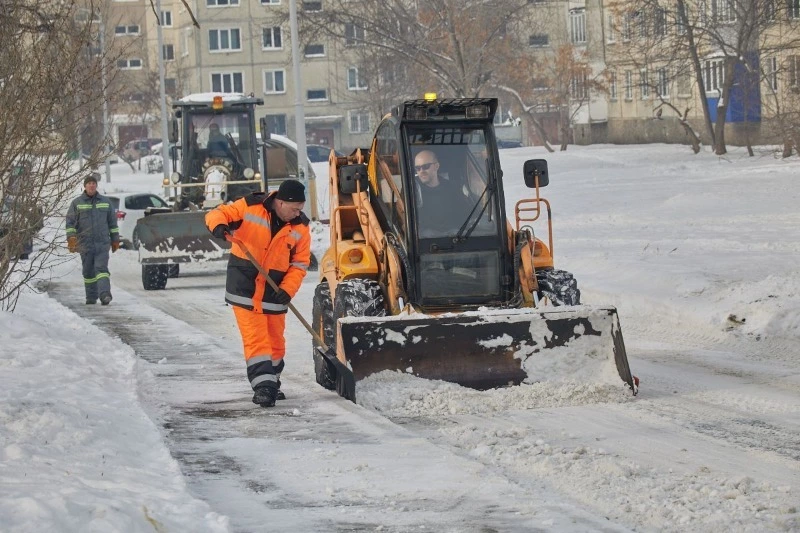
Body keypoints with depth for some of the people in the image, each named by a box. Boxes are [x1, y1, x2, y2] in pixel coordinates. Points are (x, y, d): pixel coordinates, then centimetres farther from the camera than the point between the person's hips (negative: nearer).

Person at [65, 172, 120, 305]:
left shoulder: (106, 202, 11)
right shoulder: (77, 203, 6)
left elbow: (112, 223, 16)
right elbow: (70, 222, 2)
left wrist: (115, 240, 14)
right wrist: (71, 239, -10)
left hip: (102, 243, 0)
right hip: (85, 243, 1)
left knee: (101, 268, -13)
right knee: (88, 272, 6)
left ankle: (105, 294, -25)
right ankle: (91, 297, 16)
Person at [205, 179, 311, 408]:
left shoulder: (300, 227, -3)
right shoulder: (249, 207, -12)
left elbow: (300, 263, 0)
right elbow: (218, 213, -6)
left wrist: (287, 289, -13)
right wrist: (218, 225, -31)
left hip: (274, 292, 4)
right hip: (244, 286, -3)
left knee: (275, 340, 12)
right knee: (255, 338, -9)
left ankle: (271, 383, 30)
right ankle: (263, 384, -12)